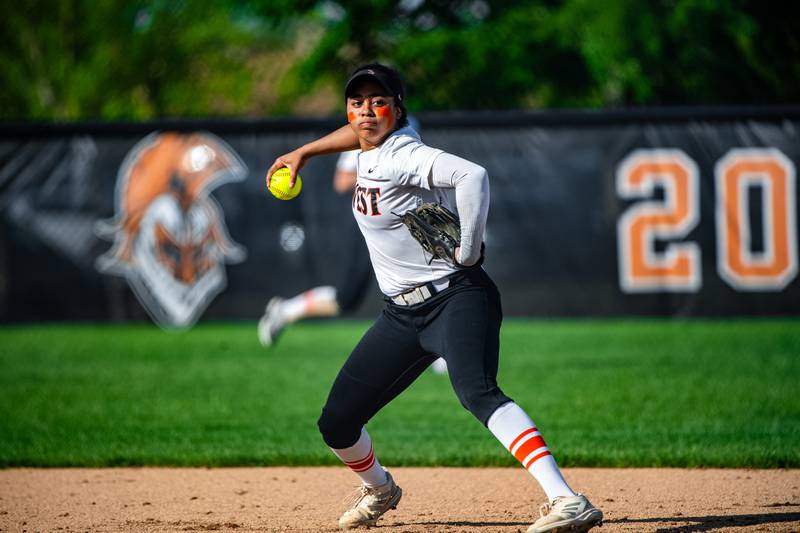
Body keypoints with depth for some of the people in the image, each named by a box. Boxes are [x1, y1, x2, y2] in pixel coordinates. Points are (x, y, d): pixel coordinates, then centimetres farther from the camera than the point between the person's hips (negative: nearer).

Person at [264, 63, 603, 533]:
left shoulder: (401, 156, -18)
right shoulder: (374, 149, 9)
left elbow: (472, 174, -35)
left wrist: (469, 251, -28)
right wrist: (303, 153, 36)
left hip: (455, 297, -9)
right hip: (402, 313, 9)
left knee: (477, 391, -36)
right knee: (336, 423, 9)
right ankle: (380, 489, 42)